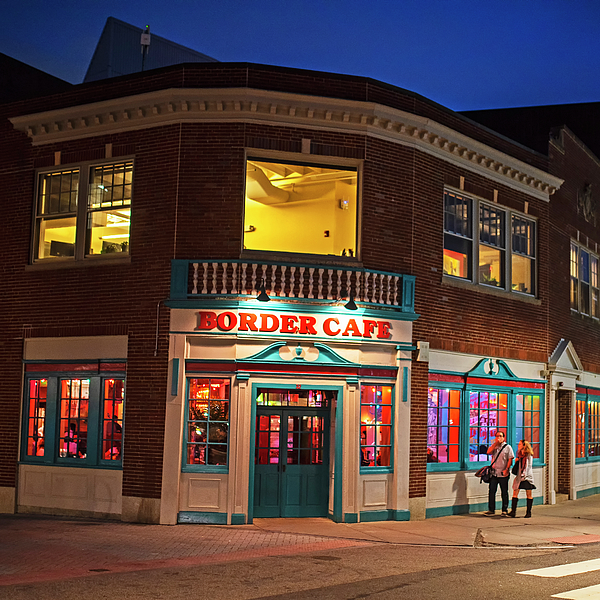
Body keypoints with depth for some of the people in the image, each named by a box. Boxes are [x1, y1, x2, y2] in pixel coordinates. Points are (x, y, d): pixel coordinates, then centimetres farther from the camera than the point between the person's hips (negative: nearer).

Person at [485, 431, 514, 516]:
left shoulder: (507, 447, 2)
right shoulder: (494, 446, 12)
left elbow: (510, 459, -3)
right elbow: (488, 452, -7)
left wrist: (506, 469, -15)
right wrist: (495, 443, -9)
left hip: (503, 474, -3)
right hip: (494, 473, 3)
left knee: (504, 493, 3)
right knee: (491, 491, 3)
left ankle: (505, 510, 11)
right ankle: (491, 509, 12)